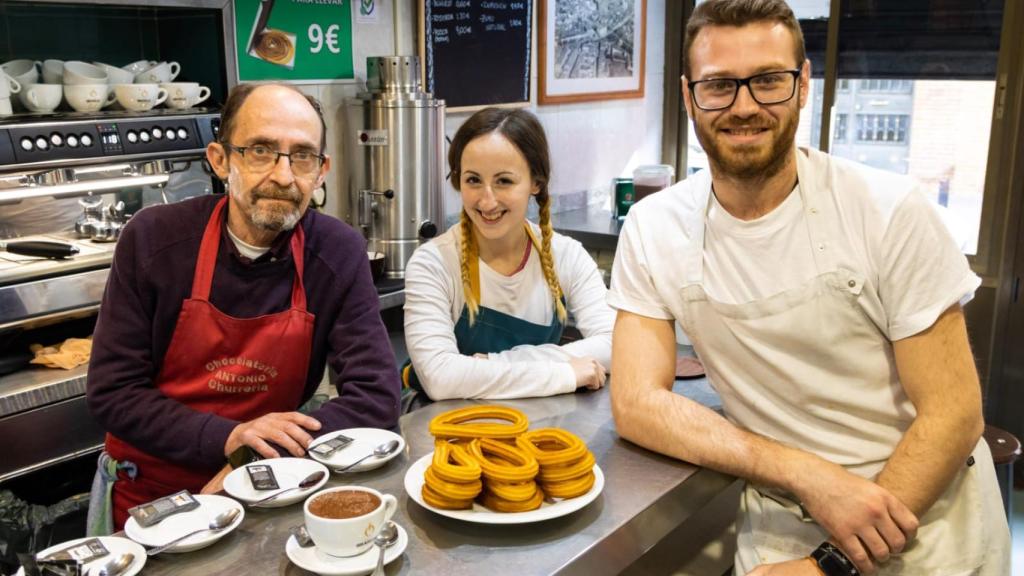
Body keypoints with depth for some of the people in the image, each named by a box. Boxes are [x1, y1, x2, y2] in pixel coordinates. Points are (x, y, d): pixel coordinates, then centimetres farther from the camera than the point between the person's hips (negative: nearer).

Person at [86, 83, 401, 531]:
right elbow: (111, 392, -6)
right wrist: (226, 438, -22)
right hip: (152, 494, 0)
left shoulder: (339, 254, -9)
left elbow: (376, 394, -10)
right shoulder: (151, 240, -9)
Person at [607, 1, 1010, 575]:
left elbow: (953, 414, -9)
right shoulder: (653, 229, -6)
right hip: (780, 526, 1)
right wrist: (807, 475, -20)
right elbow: (637, 404, -10)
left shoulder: (891, 210, -12)